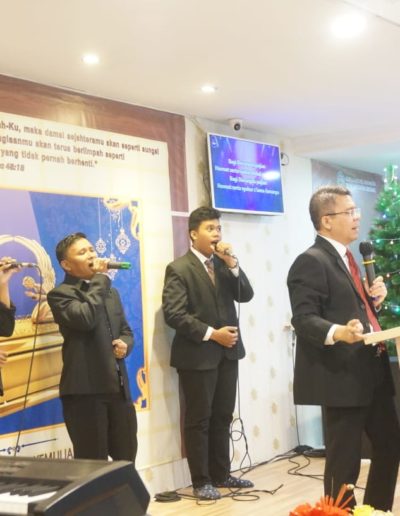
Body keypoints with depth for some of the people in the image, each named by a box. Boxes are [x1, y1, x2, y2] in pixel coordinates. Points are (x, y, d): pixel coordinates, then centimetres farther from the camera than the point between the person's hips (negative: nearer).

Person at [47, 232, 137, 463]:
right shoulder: (59, 294, -5)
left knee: (127, 457, 13)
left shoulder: (111, 292, 19)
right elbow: (86, 318, -24)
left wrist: (125, 344, 0)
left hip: (118, 386, 7)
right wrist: (100, 278, -14)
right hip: (85, 388, -7)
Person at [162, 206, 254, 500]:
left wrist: (232, 263, -9)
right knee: (198, 419, 2)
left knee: (223, 417, 13)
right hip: (198, 354, -6)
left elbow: (246, 296, 3)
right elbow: (174, 314, -16)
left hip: (227, 351, 6)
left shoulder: (224, 264, 12)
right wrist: (211, 333, -17)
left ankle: (221, 474, 24)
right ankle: (202, 481, 11)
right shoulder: (179, 269, -8)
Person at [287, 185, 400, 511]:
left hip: (371, 372, 10)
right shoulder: (311, 262, -13)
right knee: (345, 460, -1)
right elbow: (303, 319, -21)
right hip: (341, 376, -10)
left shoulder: (348, 258, 17)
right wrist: (337, 333, -38)